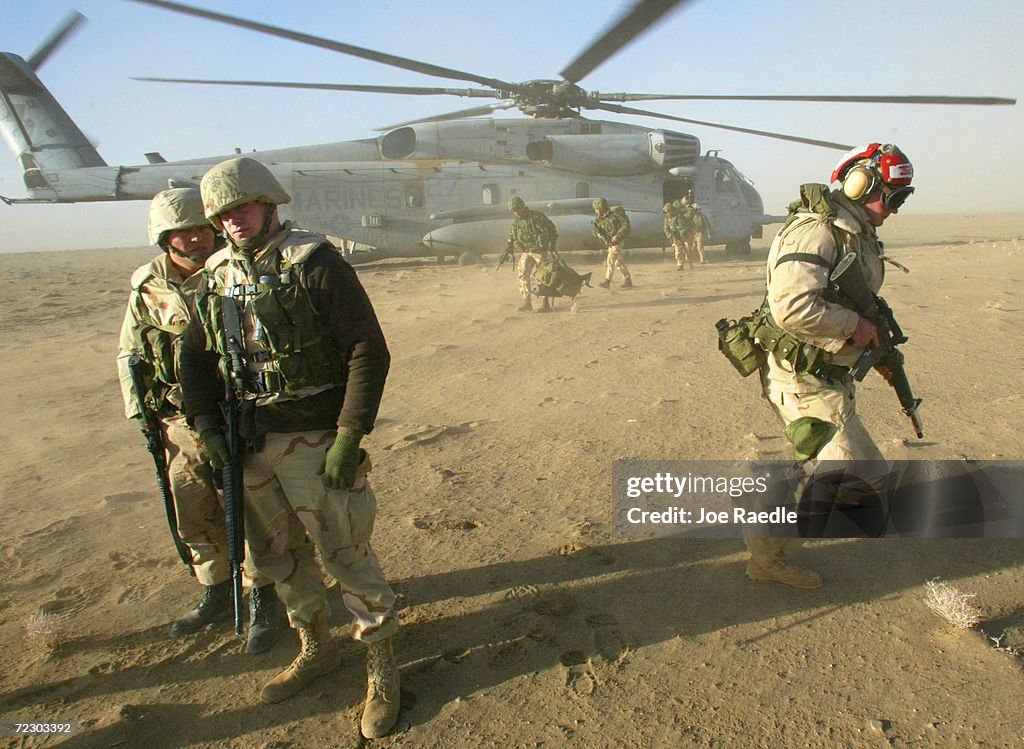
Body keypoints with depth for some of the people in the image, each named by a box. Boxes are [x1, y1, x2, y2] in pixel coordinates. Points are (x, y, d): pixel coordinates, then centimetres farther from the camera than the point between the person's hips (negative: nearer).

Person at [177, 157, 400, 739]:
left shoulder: (316, 264, -12)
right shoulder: (219, 275, 7)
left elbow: (370, 352, -16)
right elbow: (195, 356, 17)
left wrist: (349, 439, -20)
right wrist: (206, 423, 4)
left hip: (313, 444, -7)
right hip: (249, 445, 7)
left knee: (346, 555, 2)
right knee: (279, 556, 18)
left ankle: (383, 668, 21)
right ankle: (317, 649, 40)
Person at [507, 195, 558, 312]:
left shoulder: (537, 217, -10)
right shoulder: (516, 222, 8)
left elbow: (552, 230, -5)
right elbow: (512, 237, 20)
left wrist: (552, 245, -8)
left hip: (539, 251, -5)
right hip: (525, 253, 5)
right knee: (523, 275, -7)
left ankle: (546, 303, 1)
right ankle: (527, 302, -2)